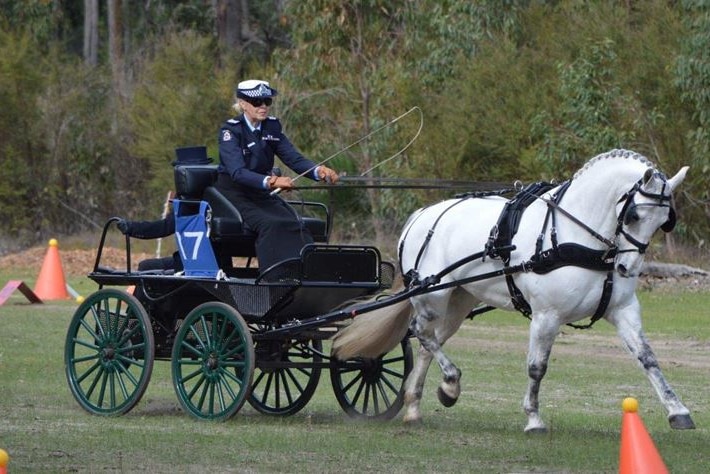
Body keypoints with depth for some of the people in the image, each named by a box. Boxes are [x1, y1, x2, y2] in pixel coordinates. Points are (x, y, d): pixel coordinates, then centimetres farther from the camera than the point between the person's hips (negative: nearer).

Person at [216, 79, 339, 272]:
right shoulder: (230, 131, -12)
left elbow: (293, 158, -1)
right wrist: (271, 182, -43)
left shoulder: (272, 127, 7)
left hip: (262, 194, 5)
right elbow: (237, 172, -26)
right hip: (234, 195, -5)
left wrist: (318, 171, -23)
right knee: (272, 224, -32)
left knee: (294, 224, -23)